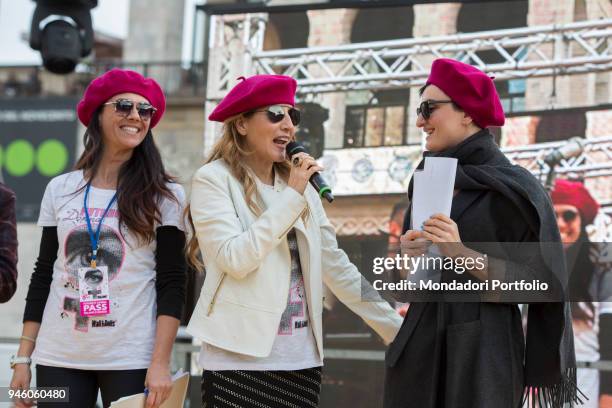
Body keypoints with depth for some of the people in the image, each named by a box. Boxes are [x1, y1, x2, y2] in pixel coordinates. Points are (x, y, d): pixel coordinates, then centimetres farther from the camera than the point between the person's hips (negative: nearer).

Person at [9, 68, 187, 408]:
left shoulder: (165, 196, 0)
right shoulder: (59, 189, 7)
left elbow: (171, 283, -4)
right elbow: (43, 276, 11)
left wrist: (161, 362, -12)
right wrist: (23, 358, 7)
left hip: (131, 359, -2)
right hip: (58, 357, 2)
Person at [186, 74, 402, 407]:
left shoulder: (300, 186, 12)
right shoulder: (213, 179, -4)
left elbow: (337, 268, 14)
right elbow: (235, 258, -17)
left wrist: (399, 330, 10)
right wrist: (291, 197, -13)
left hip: (302, 362, 5)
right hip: (241, 361, -5)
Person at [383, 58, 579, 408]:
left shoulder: (514, 188, -6)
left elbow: (536, 282, -10)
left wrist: (462, 253, -20)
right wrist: (408, 257, -6)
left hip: (482, 350, -5)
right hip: (421, 346, 6)